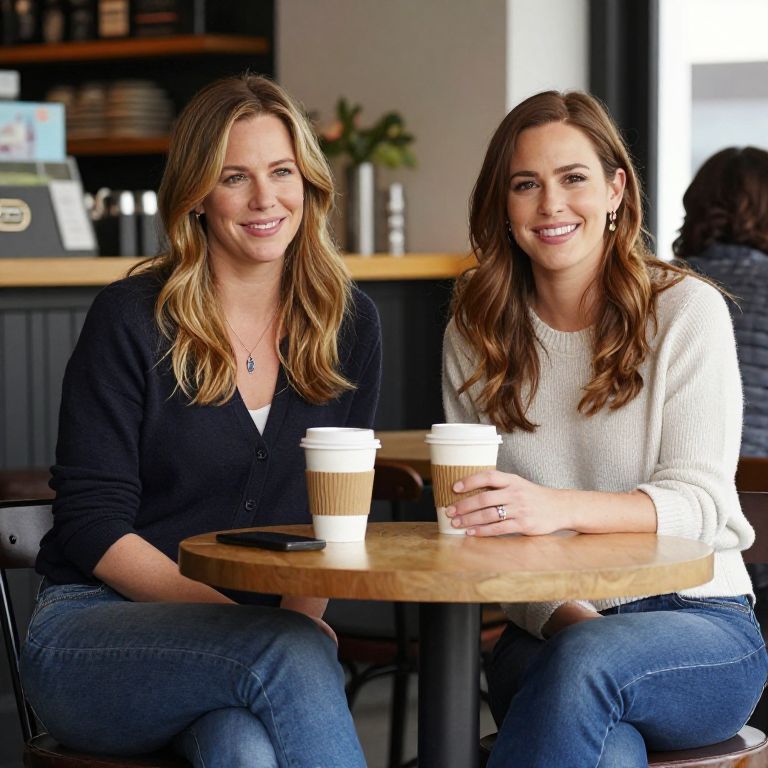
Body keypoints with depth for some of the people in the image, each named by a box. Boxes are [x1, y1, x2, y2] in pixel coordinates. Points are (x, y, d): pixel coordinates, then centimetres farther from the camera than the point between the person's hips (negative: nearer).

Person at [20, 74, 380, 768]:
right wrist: (262, 625, -17)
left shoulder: (350, 326, 8)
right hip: (90, 629, -3)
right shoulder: (131, 319, -4)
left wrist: (303, 611, -9)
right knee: (290, 654, -34)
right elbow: (94, 526, -7)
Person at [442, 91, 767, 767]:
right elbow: (477, 526, 5)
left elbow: (698, 498, -10)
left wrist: (559, 507, -29)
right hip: (544, 628, 1)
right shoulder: (475, 332, 8)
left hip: (698, 619, -1)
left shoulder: (688, 311, -2)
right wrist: (567, 617, -16)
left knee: (586, 659, -36)